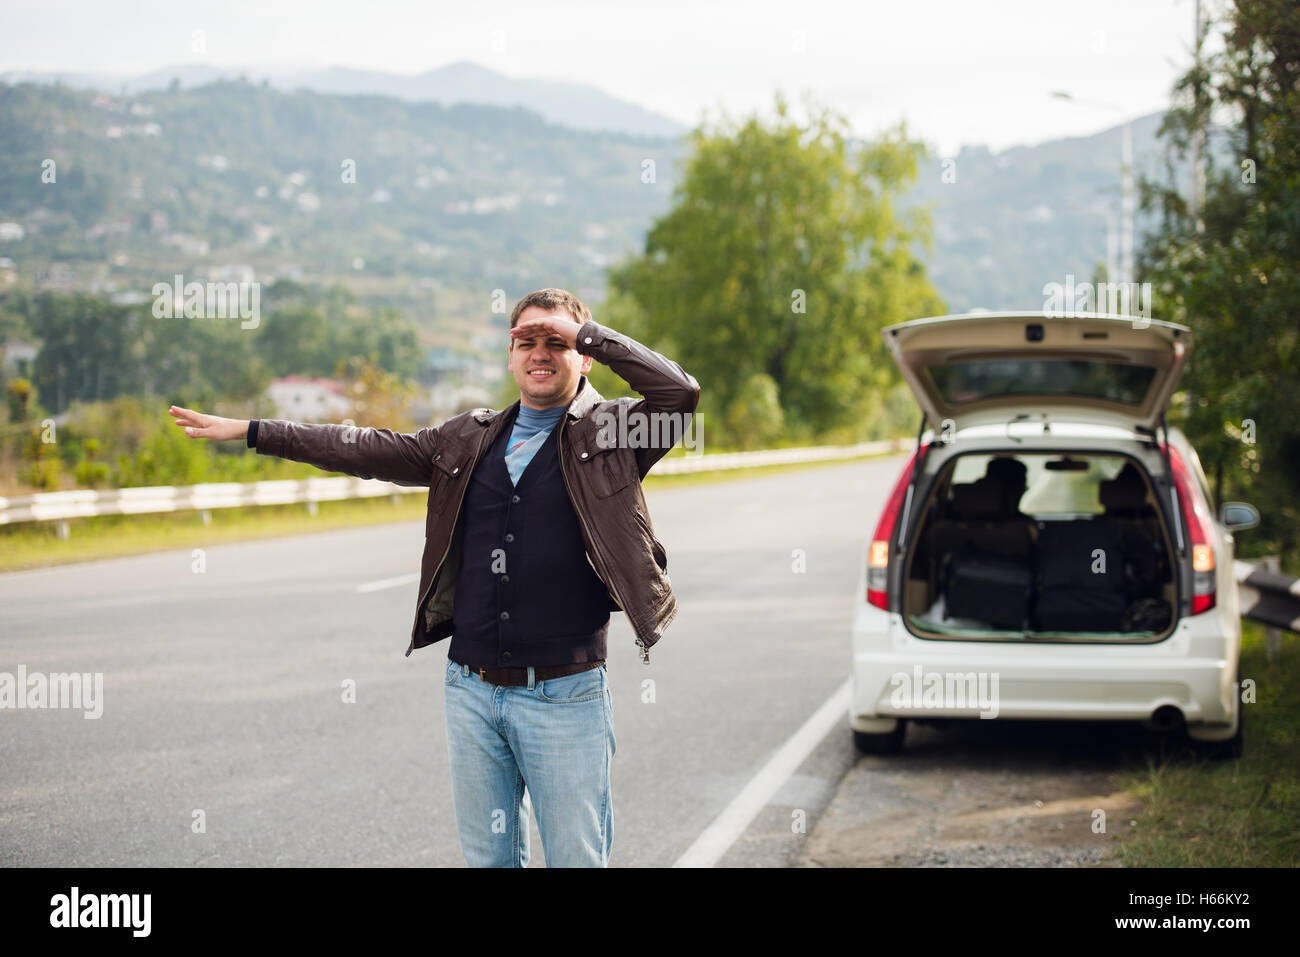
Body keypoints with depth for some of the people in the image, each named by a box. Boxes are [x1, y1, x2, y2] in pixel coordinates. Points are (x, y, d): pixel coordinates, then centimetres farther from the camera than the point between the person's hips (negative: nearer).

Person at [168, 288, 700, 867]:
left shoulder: (613, 432, 1)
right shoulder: (470, 439, 14)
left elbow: (680, 391, -17)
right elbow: (373, 451, 18)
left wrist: (585, 332, -11)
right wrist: (249, 431, 18)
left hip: (564, 696, -4)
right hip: (472, 690, 5)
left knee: (576, 859, 0)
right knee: (487, 857, 12)